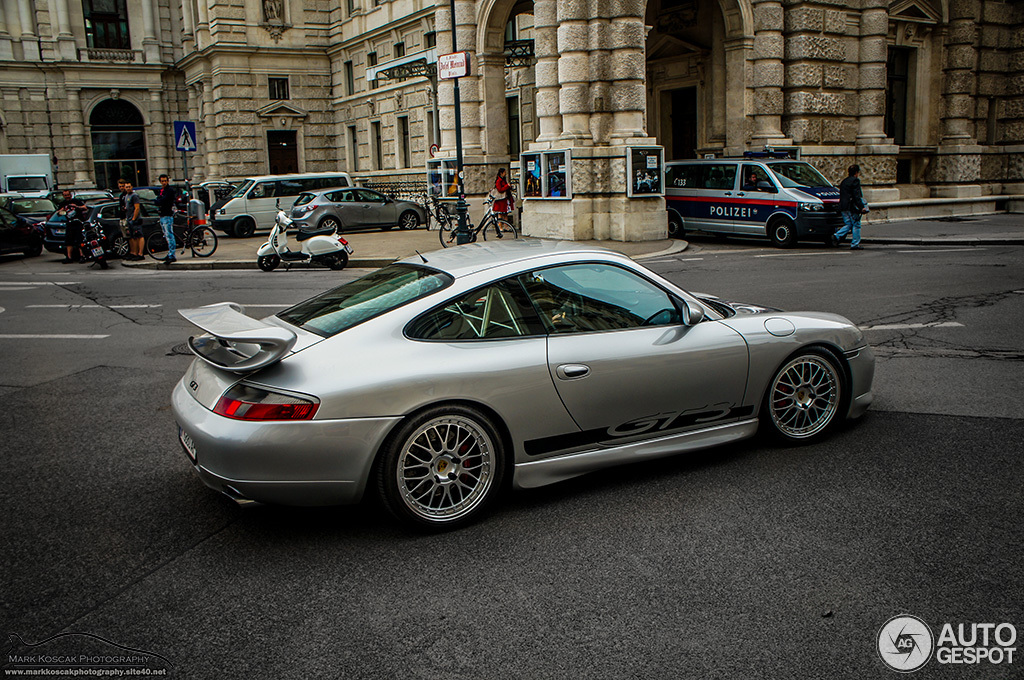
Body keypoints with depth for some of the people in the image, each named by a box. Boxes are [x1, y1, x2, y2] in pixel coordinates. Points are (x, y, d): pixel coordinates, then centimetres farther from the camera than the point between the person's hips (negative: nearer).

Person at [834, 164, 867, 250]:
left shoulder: (844, 181, 16)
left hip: (843, 207, 8)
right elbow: (856, 196, -16)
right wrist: (861, 207, -16)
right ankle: (855, 244, 1)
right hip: (852, 206, -8)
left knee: (848, 224, 13)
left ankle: (837, 236, -9)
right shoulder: (855, 181, -9)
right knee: (856, 225, 1)